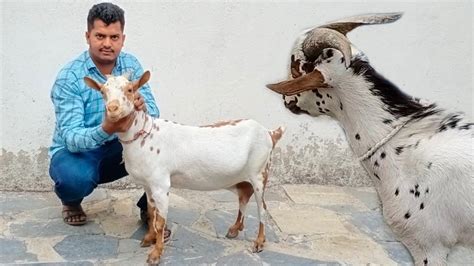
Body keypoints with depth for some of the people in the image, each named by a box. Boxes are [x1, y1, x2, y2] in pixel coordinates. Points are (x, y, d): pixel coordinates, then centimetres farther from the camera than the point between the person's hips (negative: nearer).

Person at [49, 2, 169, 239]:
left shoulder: (131, 65, -8)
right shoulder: (68, 78, -22)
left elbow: (154, 113, -14)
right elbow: (71, 138, -29)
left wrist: (142, 107, -39)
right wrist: (105, 129, -50)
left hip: (115, 149, 4)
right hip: (74, 151, -3)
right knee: (77, 178, -37)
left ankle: (150, 207, -1)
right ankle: (71, 201, 3)